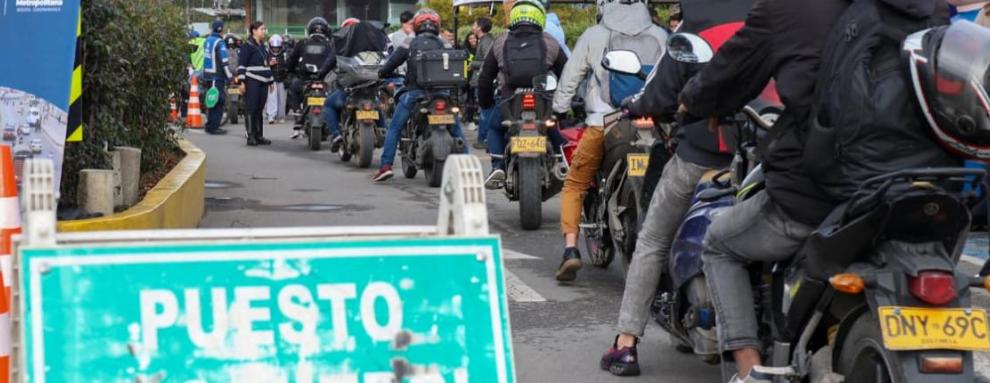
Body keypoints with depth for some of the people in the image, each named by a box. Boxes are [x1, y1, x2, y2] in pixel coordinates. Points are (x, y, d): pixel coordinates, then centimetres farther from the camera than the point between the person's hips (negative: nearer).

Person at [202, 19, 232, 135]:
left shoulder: (208, 40, 12)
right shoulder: (220, 43, -16)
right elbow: (224, 61, -18)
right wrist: (229, 76, -11)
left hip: (207, 74, 9)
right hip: (218, 76, -9)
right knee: (219, 102, -5)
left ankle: (210, 125, 22)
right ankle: (214, 127, -6)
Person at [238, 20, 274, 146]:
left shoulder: (263, 46, 19)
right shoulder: (248, 46, -6)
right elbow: (242, 64, -10)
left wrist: (270, 62, 11)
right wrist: (242, 81, -16)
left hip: (263, 82, 8)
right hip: (252, 82, -8)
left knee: (260, 109, 9)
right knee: (251, 109, -6)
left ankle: (259, 136, 12)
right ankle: (251, 136, -4)